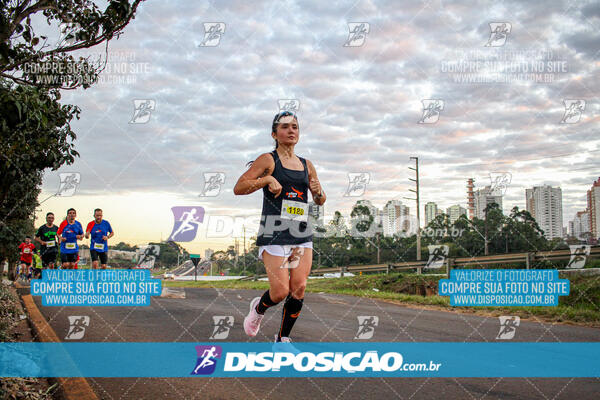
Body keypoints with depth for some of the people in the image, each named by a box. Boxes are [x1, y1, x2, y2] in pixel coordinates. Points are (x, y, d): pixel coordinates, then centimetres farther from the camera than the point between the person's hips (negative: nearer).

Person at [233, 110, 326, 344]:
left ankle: (282, 339, 14)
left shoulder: (307, 165, 15)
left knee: (299, 288, -3)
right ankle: (258, 308, 25)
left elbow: (321, 201, 23)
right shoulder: (268, 160, 0)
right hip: (274, 233, -5)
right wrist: (266, 179, -18)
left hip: (302, 233, 5)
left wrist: (318, 192, 0)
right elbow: (238, 188, -6)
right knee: (281, 291, -10)